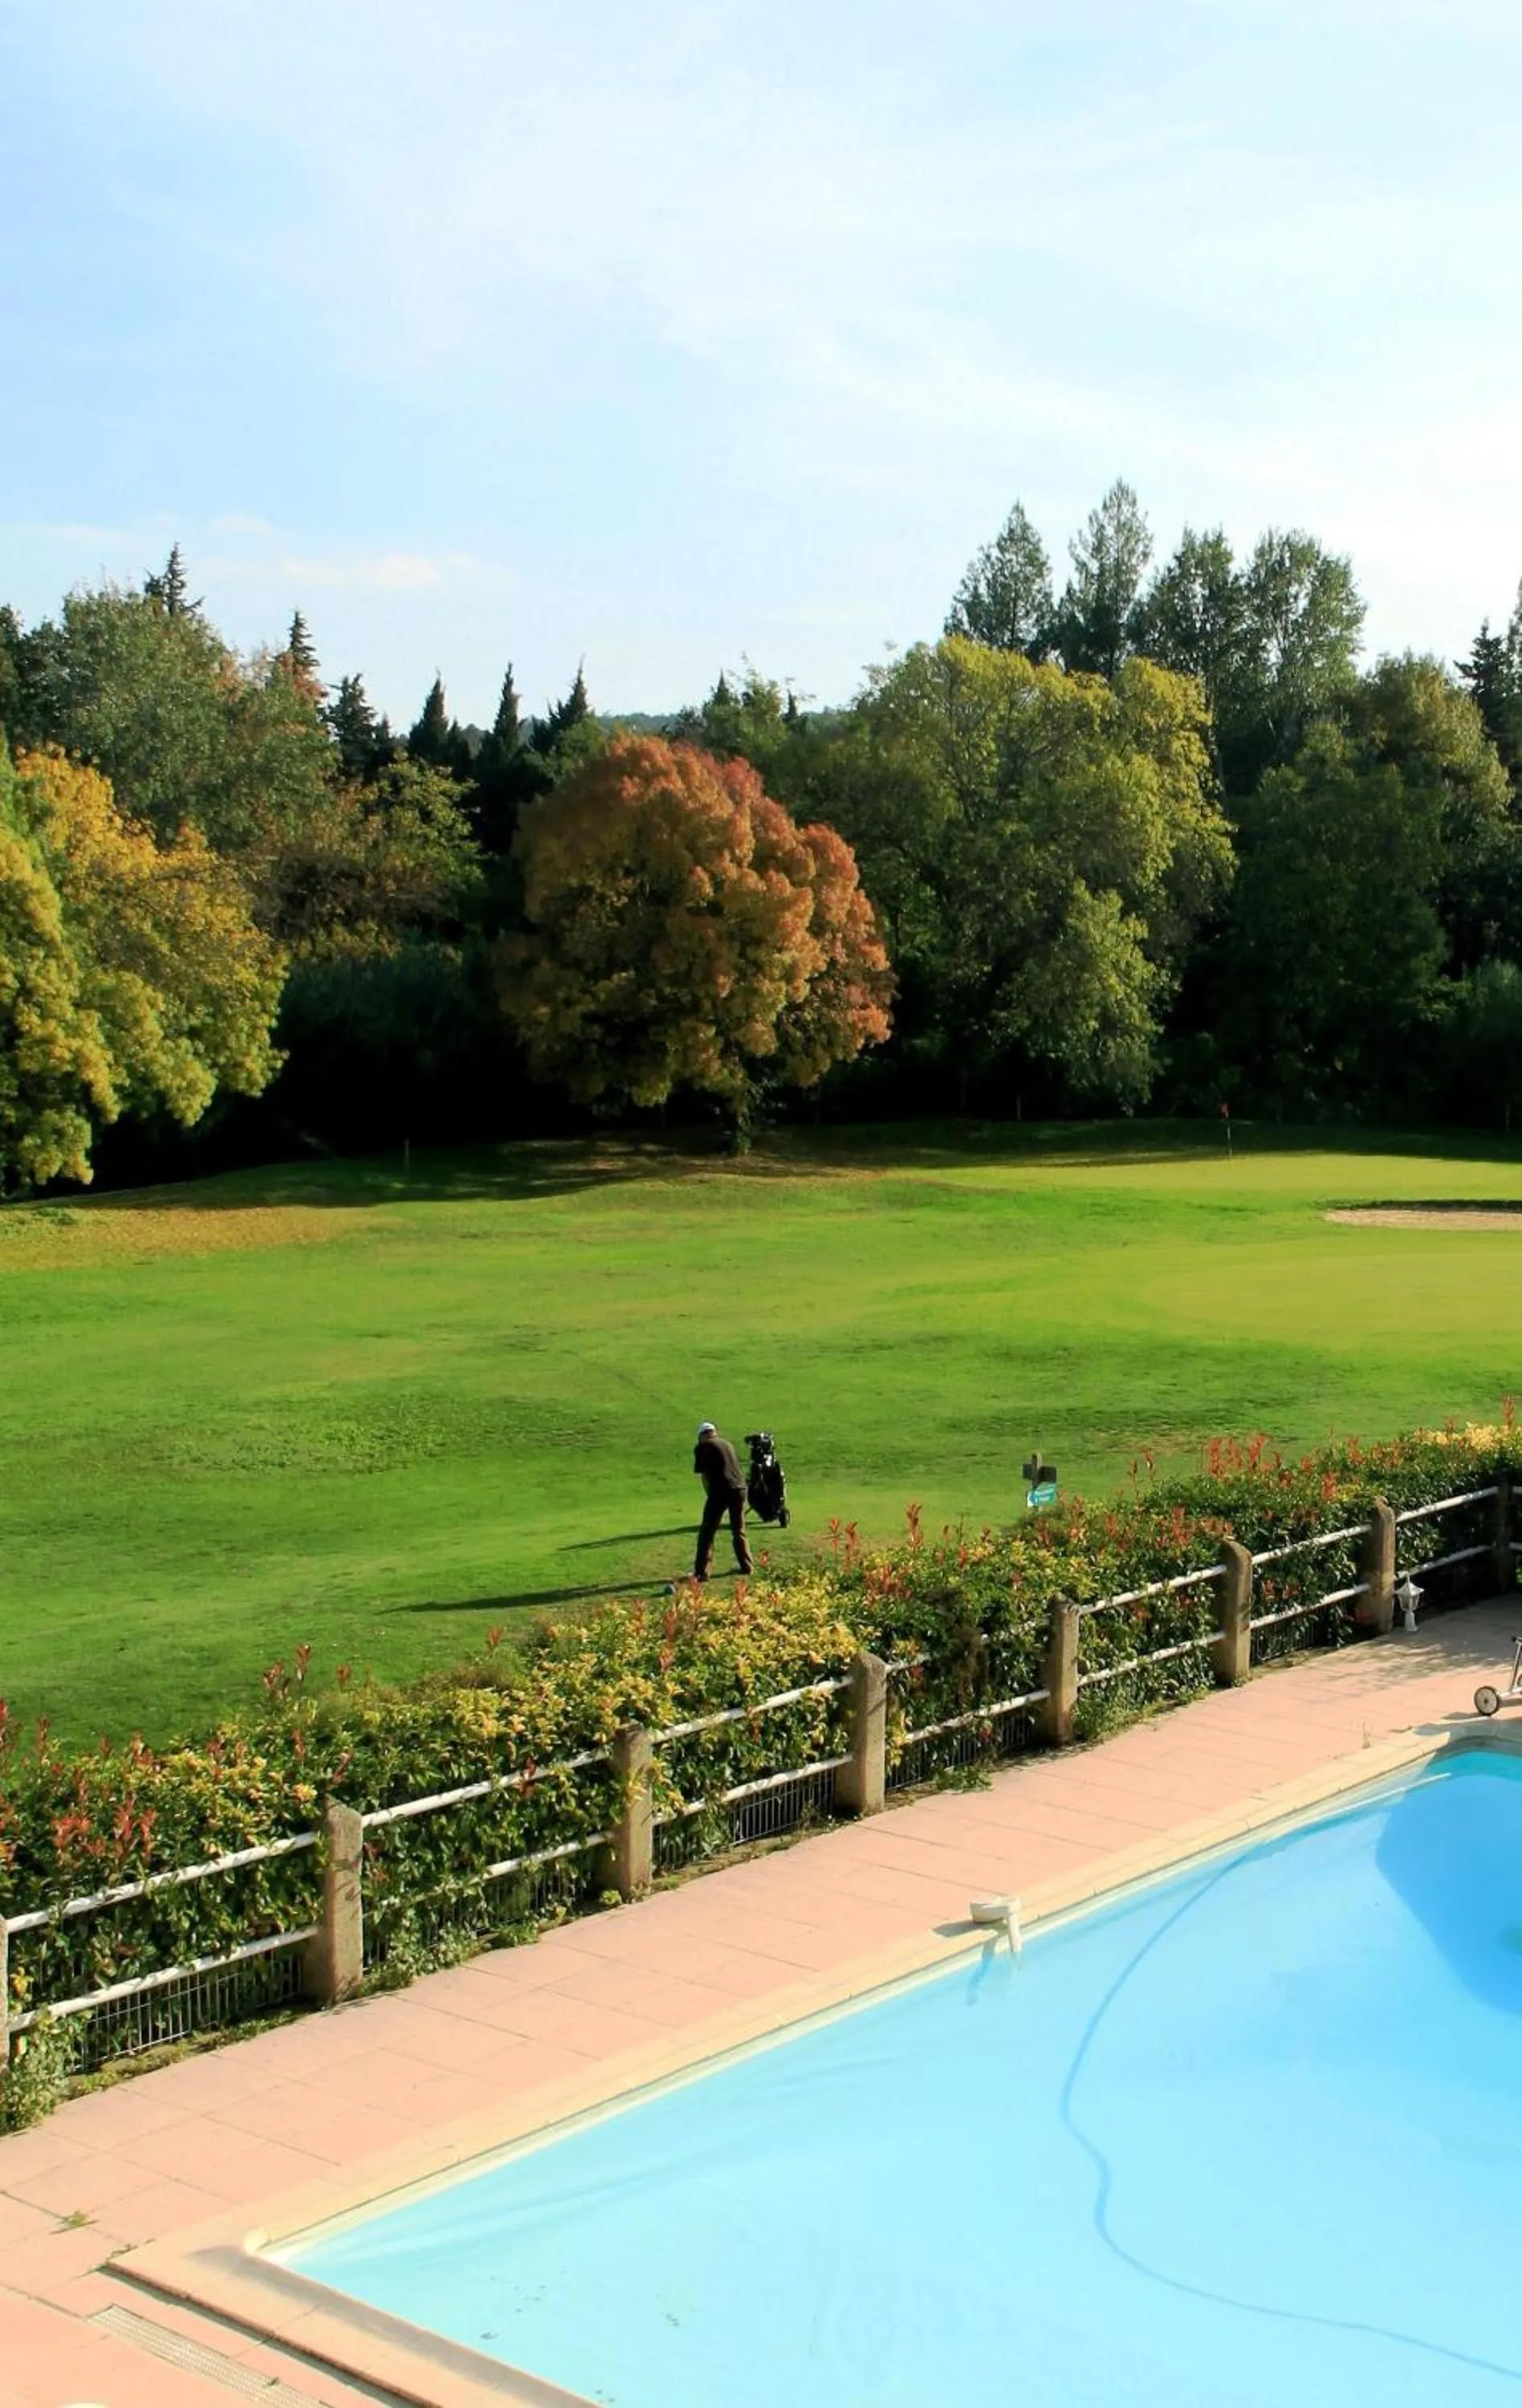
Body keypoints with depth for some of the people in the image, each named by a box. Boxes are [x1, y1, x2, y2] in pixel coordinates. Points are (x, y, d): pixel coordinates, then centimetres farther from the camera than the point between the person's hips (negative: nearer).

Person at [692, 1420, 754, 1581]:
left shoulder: (702, 1448, 4)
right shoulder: (727, 1444, 21)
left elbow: (703, 1475, 3)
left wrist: (709, 1494, 15)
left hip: (720, 1490, -6)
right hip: (739, 1488, 6)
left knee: (707, 1532, 0)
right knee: (739, 1530, 21)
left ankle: (701, 1572, -5)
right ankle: (747, 1566, 24)